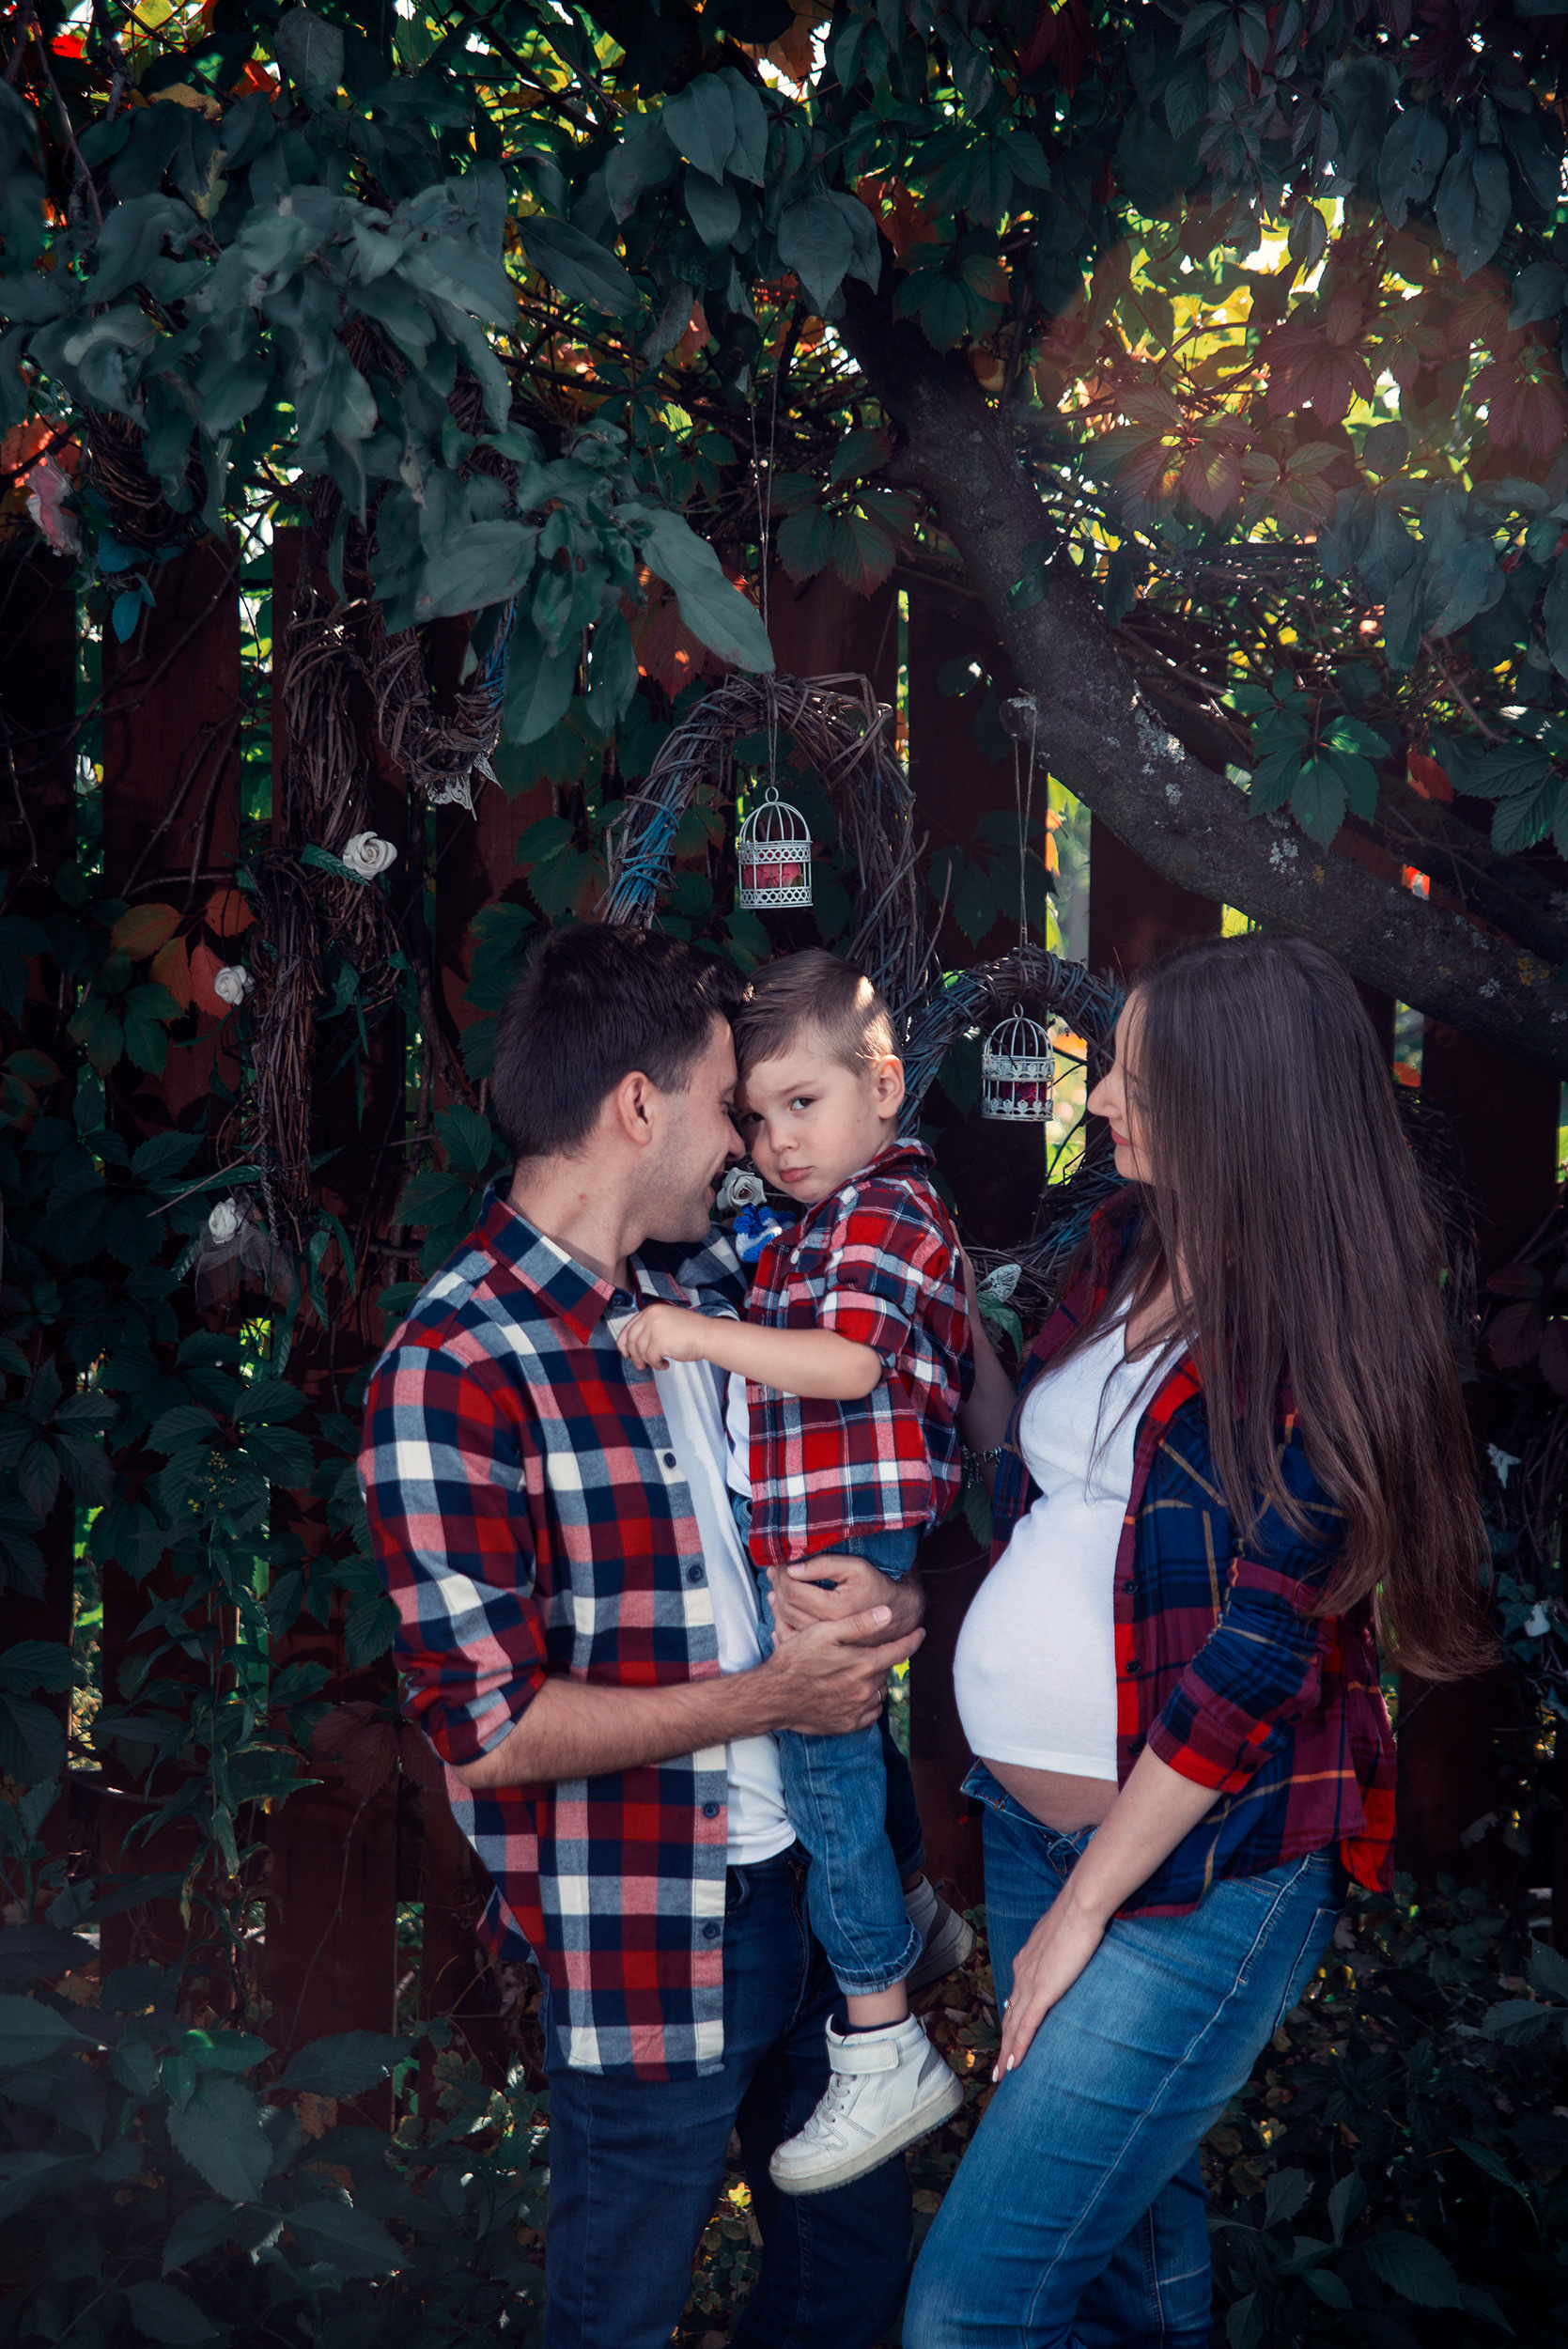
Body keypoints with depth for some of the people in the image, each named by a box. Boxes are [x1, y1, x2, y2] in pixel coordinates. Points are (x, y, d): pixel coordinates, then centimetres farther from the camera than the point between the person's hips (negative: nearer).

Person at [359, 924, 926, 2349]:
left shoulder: (704, 1281, 4)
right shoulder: (456, 1371, -20)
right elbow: (486, 1730, -21)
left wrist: (883, 1600, -5)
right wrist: (770, 1698, -17)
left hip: (804, 1880, 7)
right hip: (647, 1945, -7)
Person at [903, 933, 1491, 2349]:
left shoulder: (1324, 1335, -17)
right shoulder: (1130, 1247, 4)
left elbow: (1258, 1657, -19)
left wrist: (1083, 1908, -15)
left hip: (1201, 1875, -7)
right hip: (1030, 1813, 7)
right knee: (1125, 2209, 23)